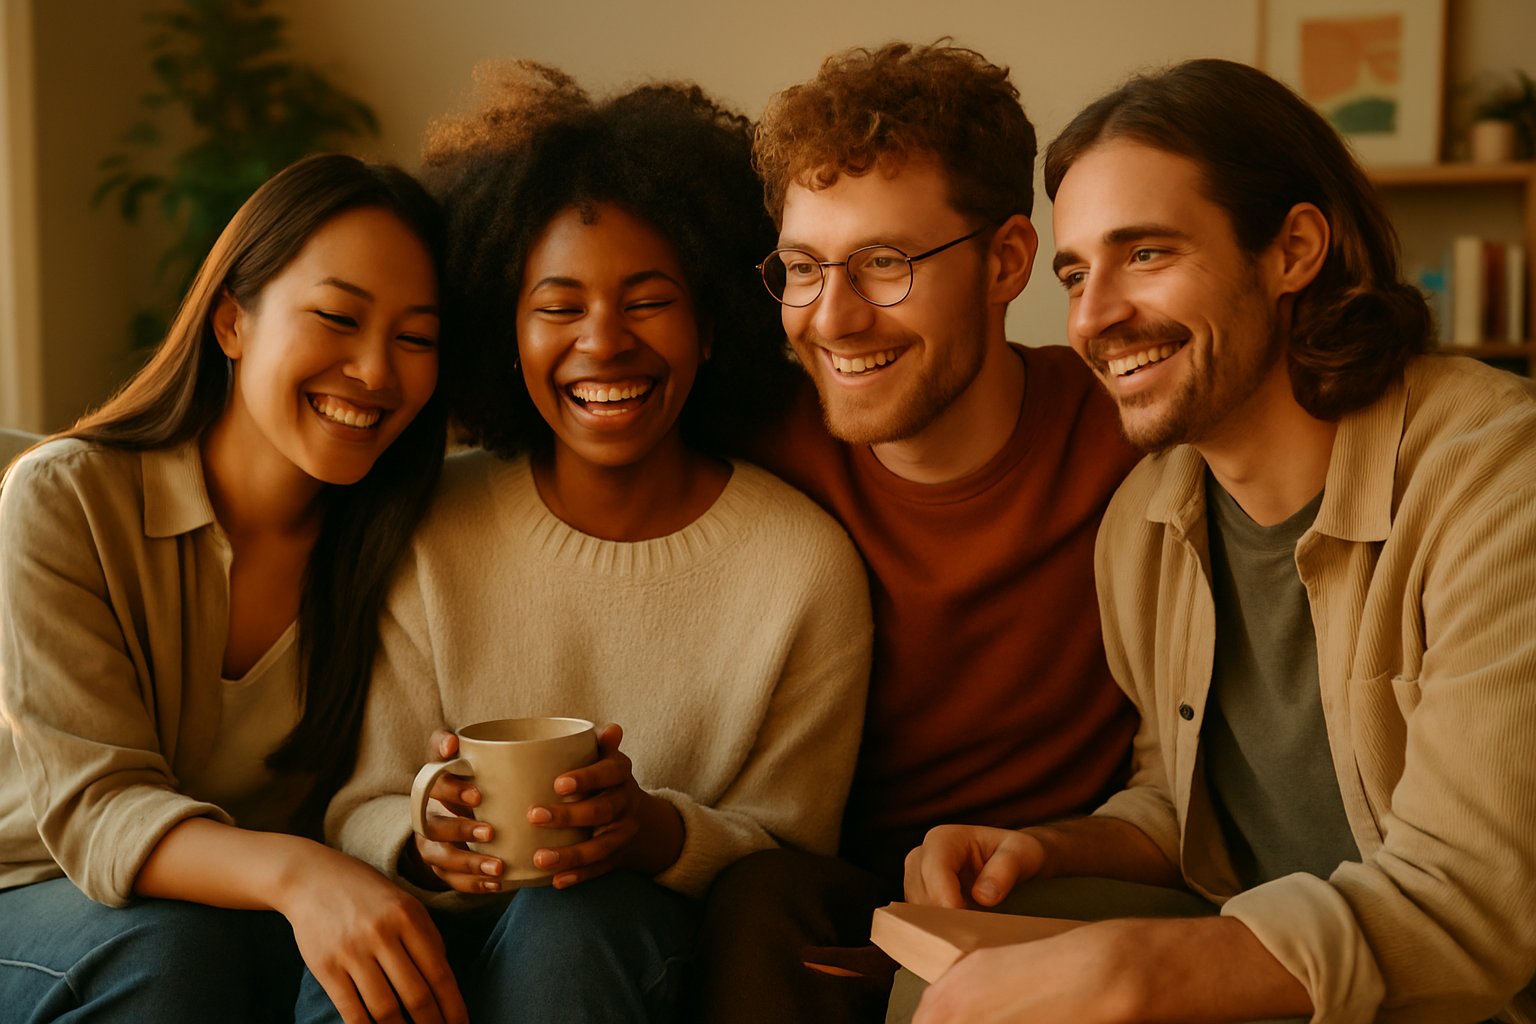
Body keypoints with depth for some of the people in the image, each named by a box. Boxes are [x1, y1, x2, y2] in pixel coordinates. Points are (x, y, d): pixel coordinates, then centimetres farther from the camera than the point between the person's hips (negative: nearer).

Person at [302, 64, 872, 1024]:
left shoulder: (807, 565, -9)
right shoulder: (433, 533, -3)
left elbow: (788, 847, -4)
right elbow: (361, 809, -1)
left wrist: (659, 832, -26)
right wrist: (426, 843, -25)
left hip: (657, 944, -1)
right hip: (451, 930, 2)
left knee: (568, 922, -35)